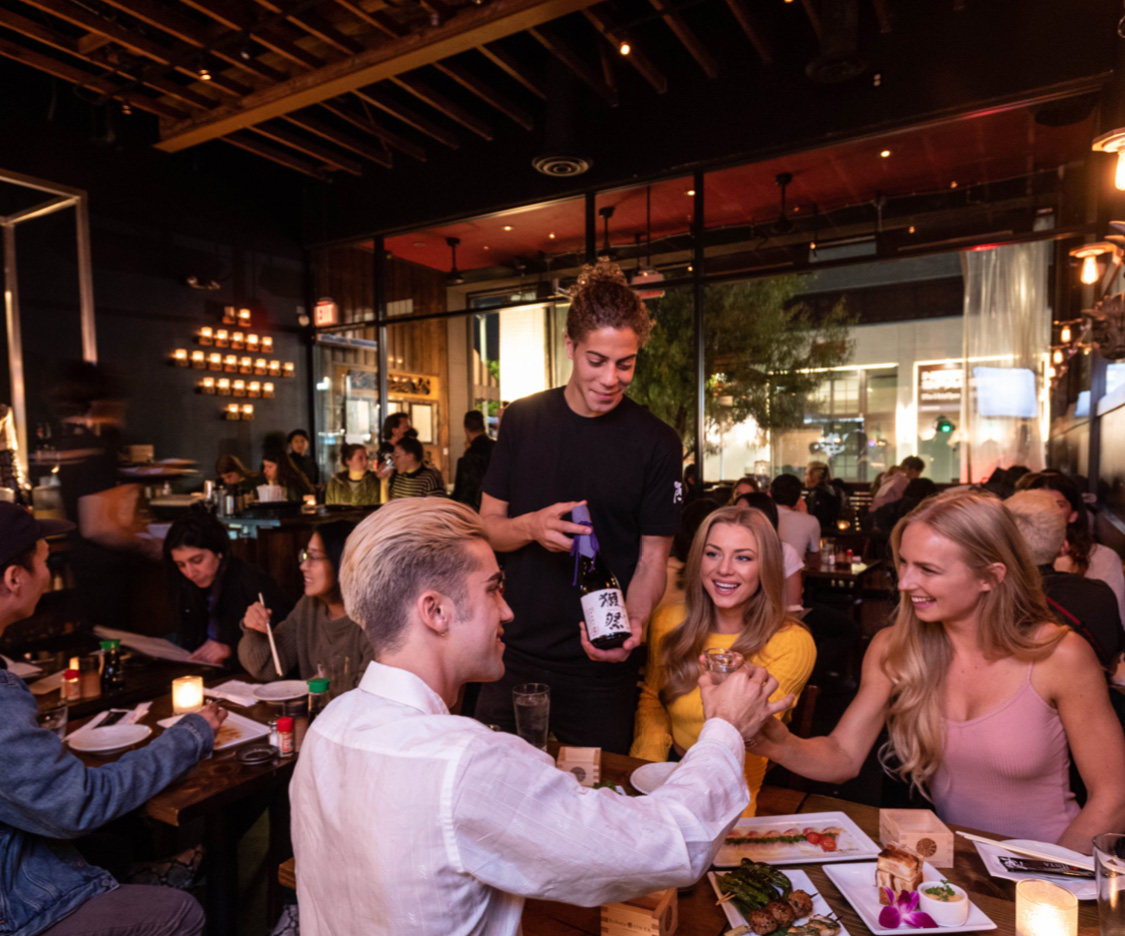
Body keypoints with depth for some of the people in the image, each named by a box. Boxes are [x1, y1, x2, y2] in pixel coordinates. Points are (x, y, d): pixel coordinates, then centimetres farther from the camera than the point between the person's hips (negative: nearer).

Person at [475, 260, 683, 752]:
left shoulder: (657, 443, -6)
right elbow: (487, 526, 4)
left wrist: (632, 621, -23)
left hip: (600, 671, -2)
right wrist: (532, 527, -17)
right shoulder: (522, 419, 1)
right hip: (514, 658, 2)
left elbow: (652, 558, -4)